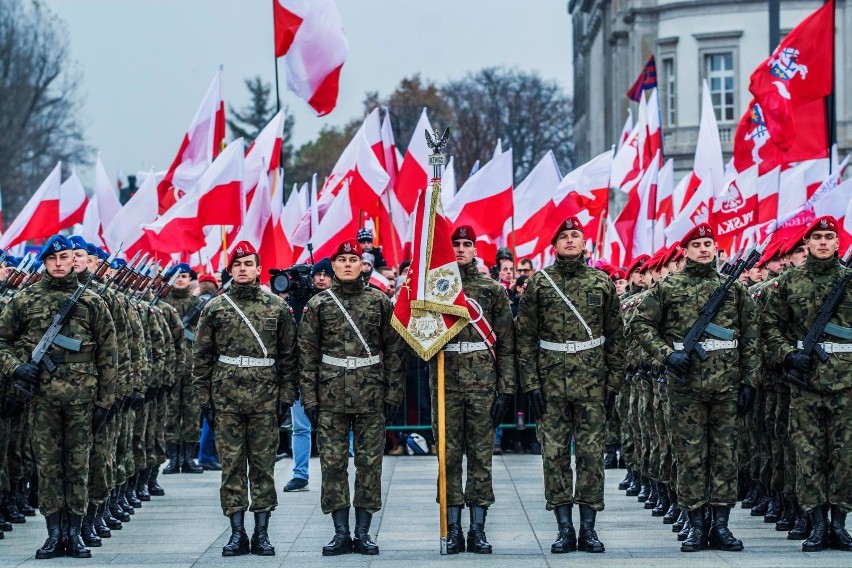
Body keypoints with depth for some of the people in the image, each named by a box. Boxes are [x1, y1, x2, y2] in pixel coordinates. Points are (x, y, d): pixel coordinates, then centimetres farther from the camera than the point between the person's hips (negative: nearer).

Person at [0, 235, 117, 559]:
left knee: (78, 465, 4)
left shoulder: (92, 303, 6)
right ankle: (53, 534, 8)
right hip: (42, 395, 0)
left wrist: (105, 400, 2)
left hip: (81, 396, 0)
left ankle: (75, 533, 10)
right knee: (47, 465, 2)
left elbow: (107, 355, 6)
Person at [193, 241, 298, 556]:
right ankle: (237, 532, 6)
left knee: (263, 465, 3)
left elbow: (288, 355, 6)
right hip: (226, 397, 0)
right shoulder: (215, 308, 6)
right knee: (231, 464, 2)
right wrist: (204, 397, 1)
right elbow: (202, 356, 7)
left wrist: (286, 396, 0)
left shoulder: (277, 307, 6)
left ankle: (262, 533, 7)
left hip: (265, 397, 0)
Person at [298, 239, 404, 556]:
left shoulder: (380, 302, 5)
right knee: (333, 463, 0)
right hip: (331, 395, 0)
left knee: (369, 463, 1)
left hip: (371, 394, 0)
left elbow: (393, 351, 5)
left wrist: (393, 394, 0)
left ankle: (363, 533, 8)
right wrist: (309, 397, -2)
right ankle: (341, 533, 6)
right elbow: (307, 354, 4)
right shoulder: (318, 305, 5)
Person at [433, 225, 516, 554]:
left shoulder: (493, 290, 7)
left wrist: (505, 389, -2)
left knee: (481, 457, 2)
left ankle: (477, 530, 5)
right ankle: (453, 529, 5)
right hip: (447, 384, 0)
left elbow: (505, 345, 4)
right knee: (449, 457, 1)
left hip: (483, 384, 0)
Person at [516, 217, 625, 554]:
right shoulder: (538, 283, 3)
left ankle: (588, 528, 5)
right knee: (554, 455, 0)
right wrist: (531, 383, -5)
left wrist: (613, 383, 3)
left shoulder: (602, 283, 6)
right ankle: (564, 528, 6)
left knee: (591, 454, 1)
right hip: (551, 382, 0)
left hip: (592, 383, 0)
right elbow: (525, 337, 2)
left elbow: (615, 336, 8)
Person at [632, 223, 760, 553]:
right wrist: (666, 354, -9)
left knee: (725, 454, 3)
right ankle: (696, 527, 6)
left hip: (727, 386, 2)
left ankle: (721, 526, 9)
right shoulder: (667, 288, 4)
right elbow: (641, 324, 5)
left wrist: (749, 382, 3)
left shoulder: (734, 288, 9)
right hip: (685, 386, -2)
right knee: (690, 456, 0)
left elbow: (750, 338, 9)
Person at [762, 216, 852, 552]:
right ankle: (817, 524, 5)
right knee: (808, 453, 0)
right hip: (806, 380, 0)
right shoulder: (790, 281, 6)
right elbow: (771, 326, 9)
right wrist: (788, 355, -6)